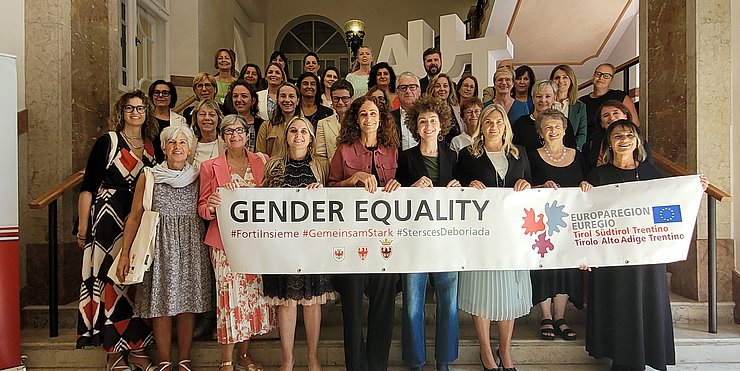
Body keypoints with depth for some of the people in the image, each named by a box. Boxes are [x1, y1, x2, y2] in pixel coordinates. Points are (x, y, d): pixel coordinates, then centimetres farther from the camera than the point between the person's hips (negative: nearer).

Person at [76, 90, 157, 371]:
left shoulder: (153, 147, 11)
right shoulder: (107, 142, -1)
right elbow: (88, 186, -3)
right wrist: (82, 227, -7)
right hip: (109, 218, -4)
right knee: (111, 277, -3)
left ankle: (137, 348, 16)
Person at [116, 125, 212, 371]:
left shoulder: (198, 177, 5)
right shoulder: (149, 177, 1)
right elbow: (134, 217, 1)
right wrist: (125, 254, -3)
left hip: (191, 248, 1)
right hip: (160, 247, -1)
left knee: (188, 304, 6)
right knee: (161, 305, 2)